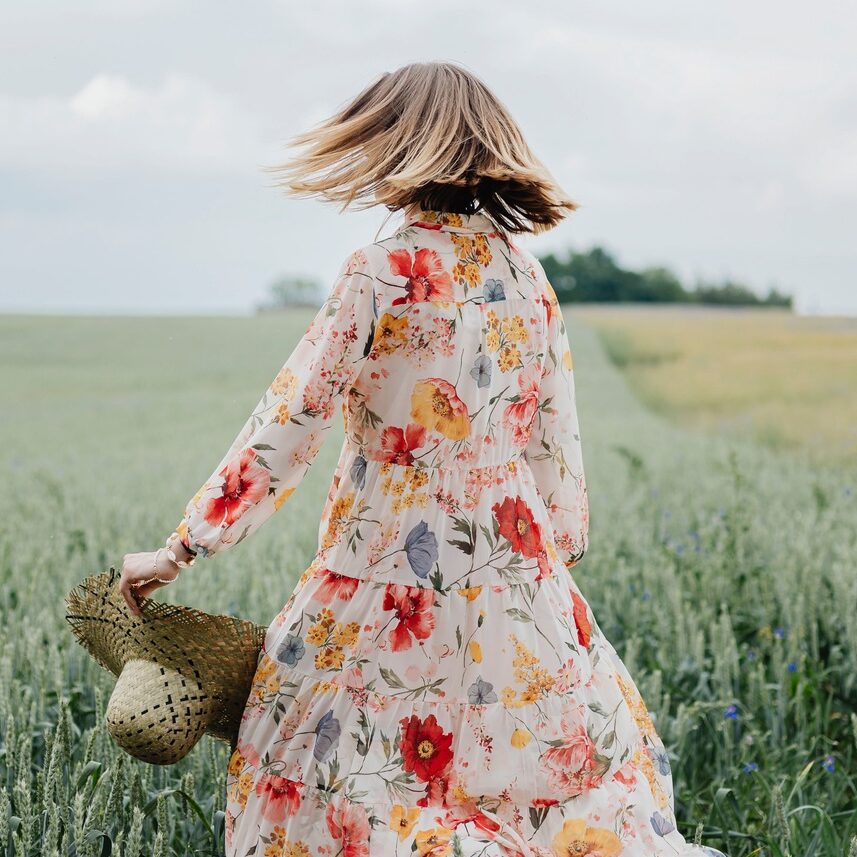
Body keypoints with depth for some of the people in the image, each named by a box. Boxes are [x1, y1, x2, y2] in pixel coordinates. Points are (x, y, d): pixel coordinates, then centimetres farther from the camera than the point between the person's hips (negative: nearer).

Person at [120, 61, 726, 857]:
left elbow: (286, 427, -12)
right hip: (514, 573, 5)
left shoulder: (381, 274, -12)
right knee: (560, 738, 18)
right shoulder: (525, 274, 4)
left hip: (393, 575, -5)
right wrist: (560, 551, 23)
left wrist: (180, 549, -5)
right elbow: (555, 434, 9)